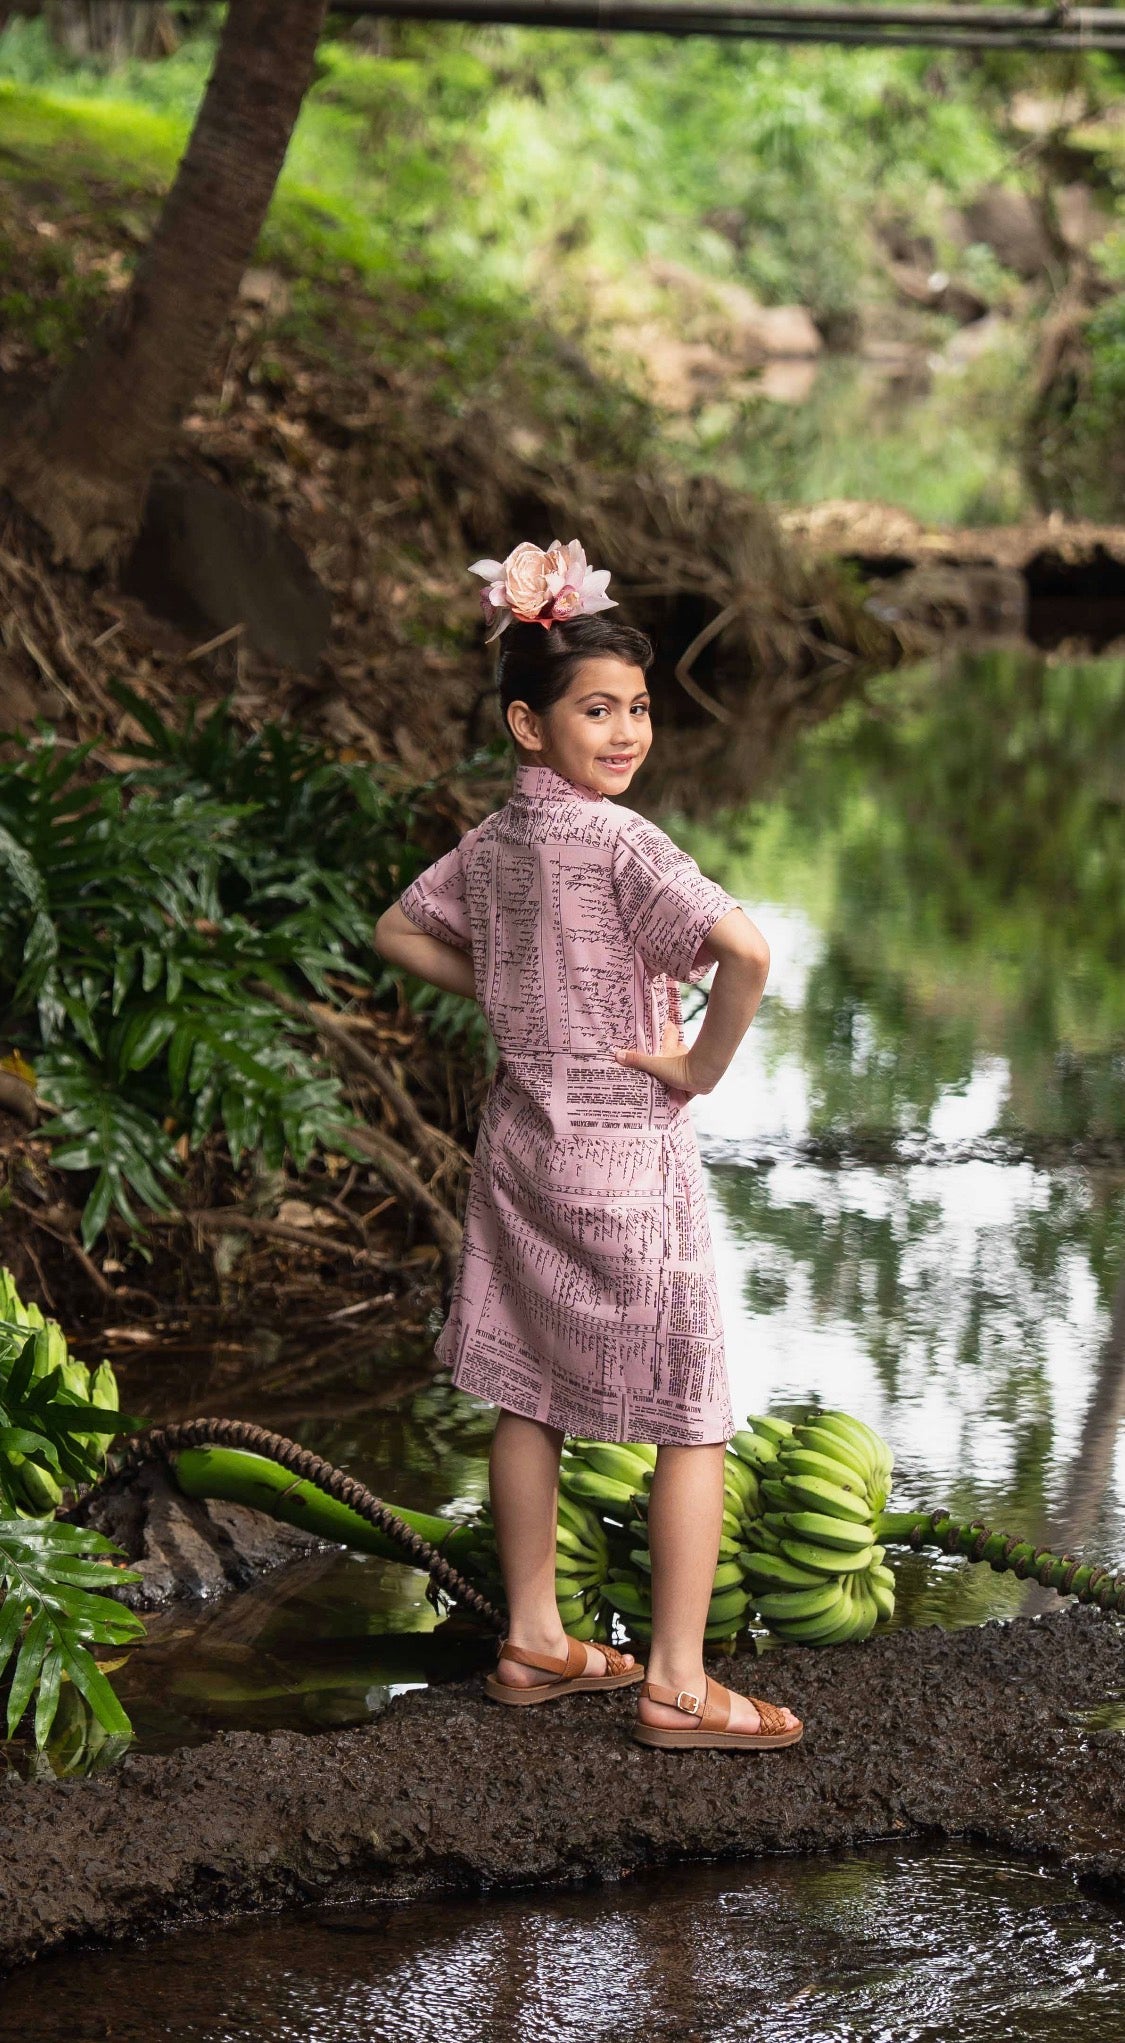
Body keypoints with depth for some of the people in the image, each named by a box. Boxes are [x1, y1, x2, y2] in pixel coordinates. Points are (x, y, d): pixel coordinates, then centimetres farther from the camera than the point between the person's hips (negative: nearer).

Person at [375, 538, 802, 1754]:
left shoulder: (494, 841, 3)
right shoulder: (618, 842, -21)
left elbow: (401, 934, 20)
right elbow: (744, 950, -34)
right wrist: (702, 1066, -19)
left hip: (520, 1141, 8)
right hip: (626, 1152, -8)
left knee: (529, 1401, 17)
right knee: (693, 1420, 2)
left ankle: (534, 1644, 27)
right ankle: (676, 1685, 4)